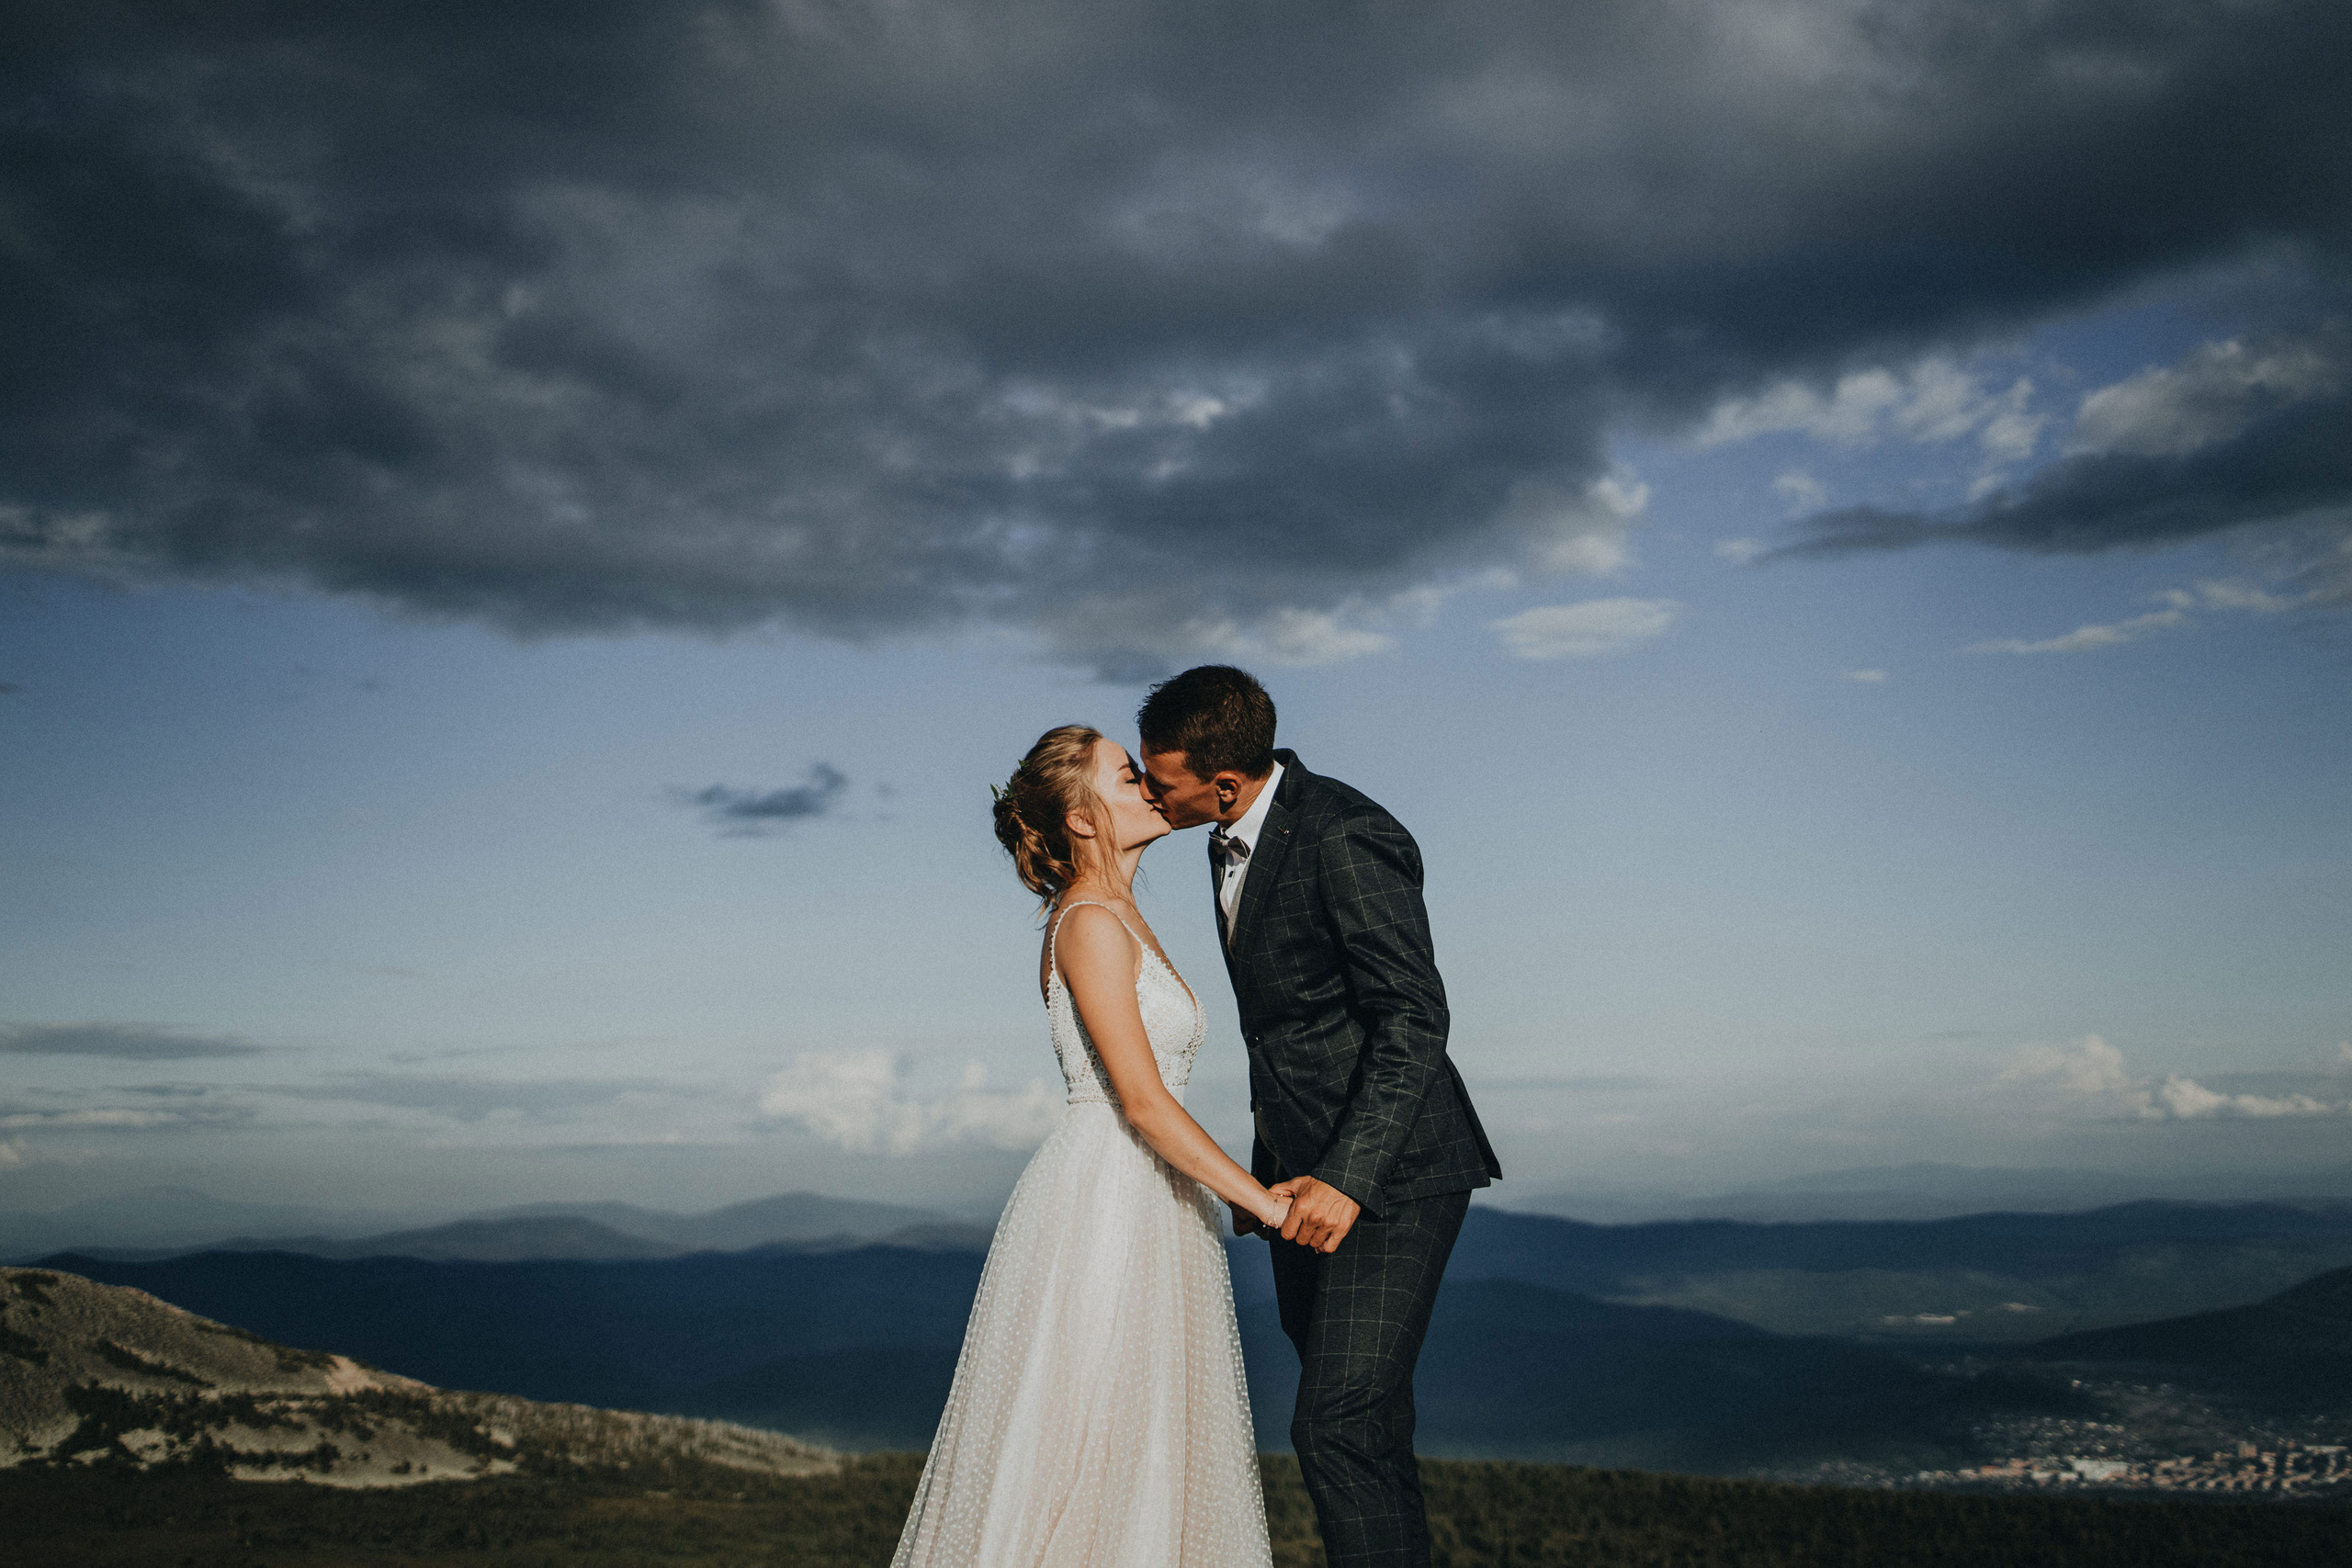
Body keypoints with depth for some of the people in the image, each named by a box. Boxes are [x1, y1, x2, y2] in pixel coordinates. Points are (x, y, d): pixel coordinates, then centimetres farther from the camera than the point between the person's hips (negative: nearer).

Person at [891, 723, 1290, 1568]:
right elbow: (1143, 1100, -20)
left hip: (1143, 1207, 9)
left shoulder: (1120, 918, 14)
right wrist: (1266, 1202, -18)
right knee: (1083, 1451, -3)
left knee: (1136, 1453, 11)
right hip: (1100, 1205, -9)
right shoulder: (1090, 925, -15)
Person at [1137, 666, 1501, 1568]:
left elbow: (1413, 1019, -24)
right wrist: (1267, 1167, 23)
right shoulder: (1231, 845, 10)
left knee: (1339, 1426, -15)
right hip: (1304, 1172, 9)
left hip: (1386, 1175, -9)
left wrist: (1347, 1180, -31)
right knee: (1361, 1427, 15)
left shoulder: (1346, 838, -19)